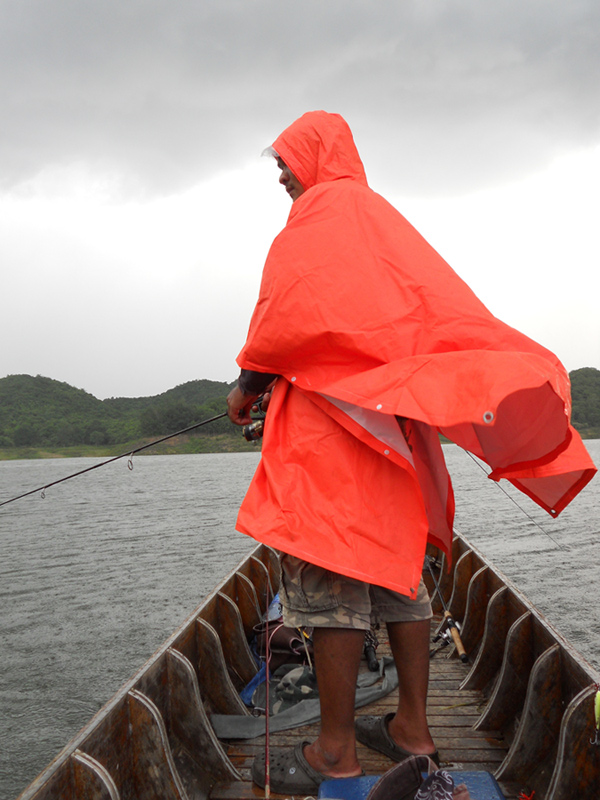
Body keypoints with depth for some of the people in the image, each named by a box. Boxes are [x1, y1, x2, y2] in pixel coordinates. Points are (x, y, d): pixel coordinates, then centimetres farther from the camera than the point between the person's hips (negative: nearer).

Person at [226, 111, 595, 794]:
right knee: (397, 565, 9)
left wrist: (250, 379, -2)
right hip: (386, 416, 10)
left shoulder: (323, 207, -2)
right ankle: (412, 727, 17)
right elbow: (438, 307, 22)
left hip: (332, 411, -10)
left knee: (328, 574, -7)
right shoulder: (379, 216, 27)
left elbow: (295, 305, -13)